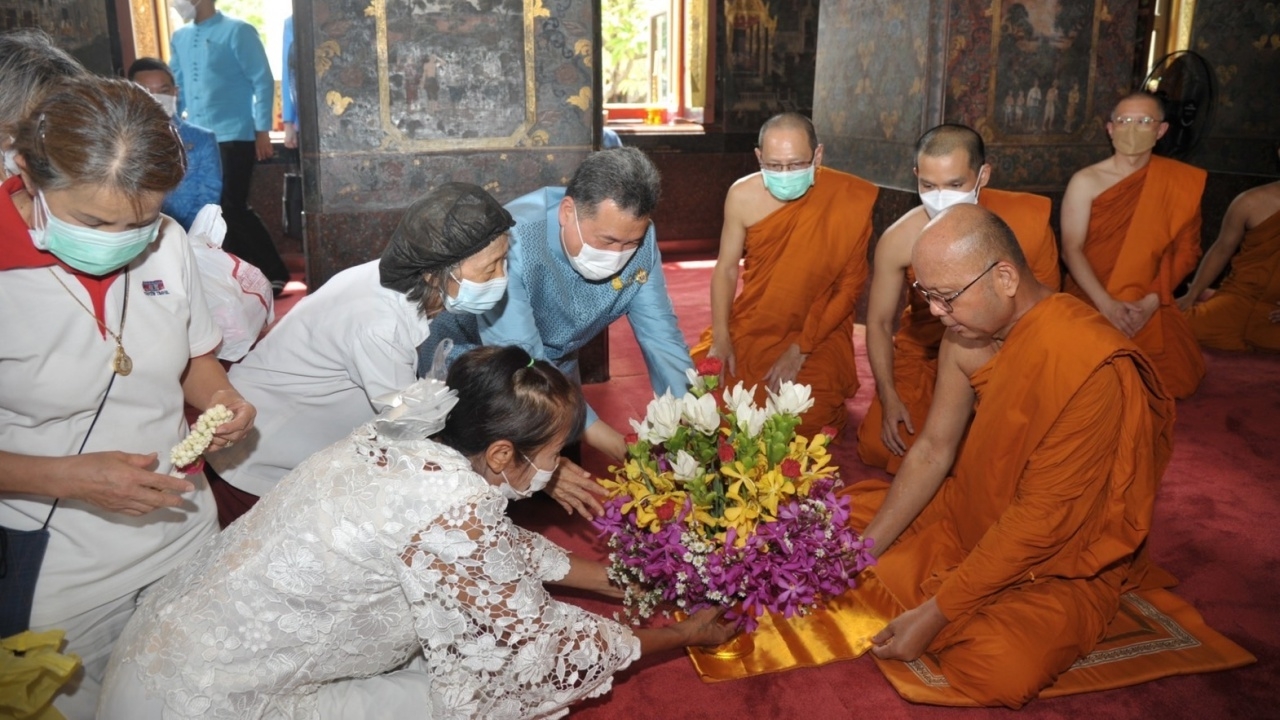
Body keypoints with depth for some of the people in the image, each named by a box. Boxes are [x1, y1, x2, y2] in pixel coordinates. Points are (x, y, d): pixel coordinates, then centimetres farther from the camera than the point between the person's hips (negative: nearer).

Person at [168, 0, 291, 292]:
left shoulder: (237, 32, -5)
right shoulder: (179, 39, 13)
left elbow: (263, 82, -7)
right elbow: (178, 89, 20)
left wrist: (262, 130, -11)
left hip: (234, 137, -6)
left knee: (232, 208, -9)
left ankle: (275, 274, 3)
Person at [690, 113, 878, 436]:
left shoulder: (850, 199, -15)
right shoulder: (743, 196, -8)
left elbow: (850, 286, -10)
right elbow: (726, 268, 2)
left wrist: (800, 349, -14)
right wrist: (721, 337, -11)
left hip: (818, 333, -2)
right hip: (747, 328, 3)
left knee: (805, 421, -21)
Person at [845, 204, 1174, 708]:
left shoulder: (1090, 366, -32)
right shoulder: (968, 330, -9)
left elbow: (1041, 521, -28)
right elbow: (933, 450, -2)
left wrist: (934, 615, -25)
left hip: (1061, 563, -6)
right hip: (975, 511, 7)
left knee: (1001, 667, -31)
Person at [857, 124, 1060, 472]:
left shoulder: (1028, 219, -22)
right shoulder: (898, 239, -21)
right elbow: (879, 323, -8)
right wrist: (889, 399, -15)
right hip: (924, 351, 1)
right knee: (879, 448, -9)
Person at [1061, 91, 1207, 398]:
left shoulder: (1181, 183, 3)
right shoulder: (1086, 181, -4)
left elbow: (1186, 250, 3)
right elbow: (1071, 249, -9)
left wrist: (1152, 300, -12)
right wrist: (1106, 304, -20)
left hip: (1150, 306, 2)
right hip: (1090, 302, -2)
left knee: (1179, 378, -13)